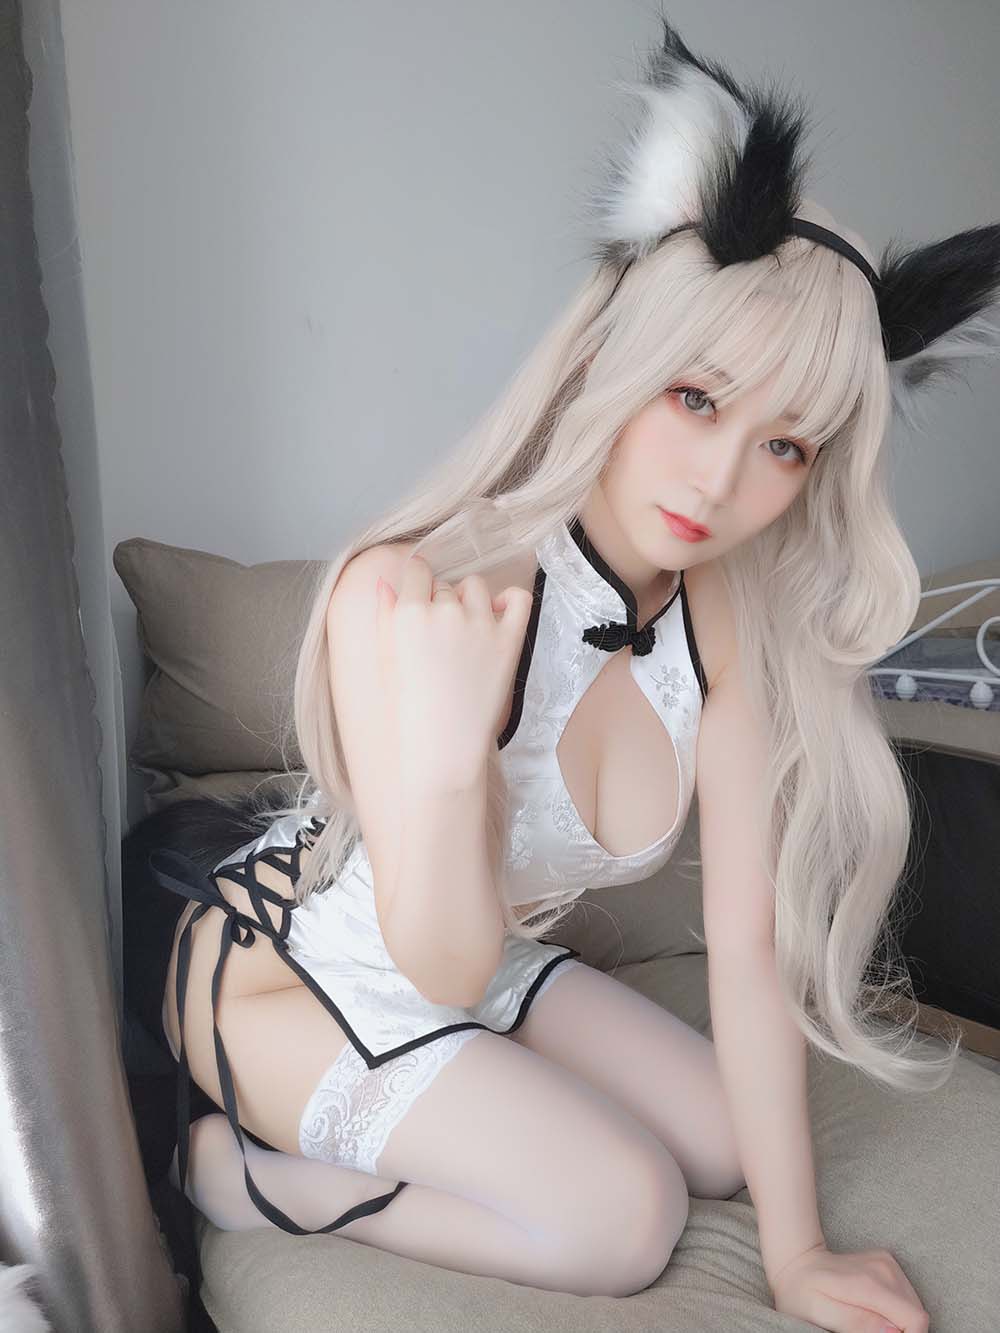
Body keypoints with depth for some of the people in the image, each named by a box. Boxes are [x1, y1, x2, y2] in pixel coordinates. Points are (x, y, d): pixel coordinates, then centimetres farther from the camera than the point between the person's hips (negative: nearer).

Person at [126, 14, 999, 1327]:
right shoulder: (415, 595, -33)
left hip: (477, 965, 7)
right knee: (624, 1212, -14)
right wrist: (443, 763, -46)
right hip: (285, 965, -6)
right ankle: (230, 1157, 1)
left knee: (723, 1145, 5)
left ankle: (331, 1128, 13)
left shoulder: (730, 622, -14)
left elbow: (749, 942, -12)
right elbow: (445, 971, -26)